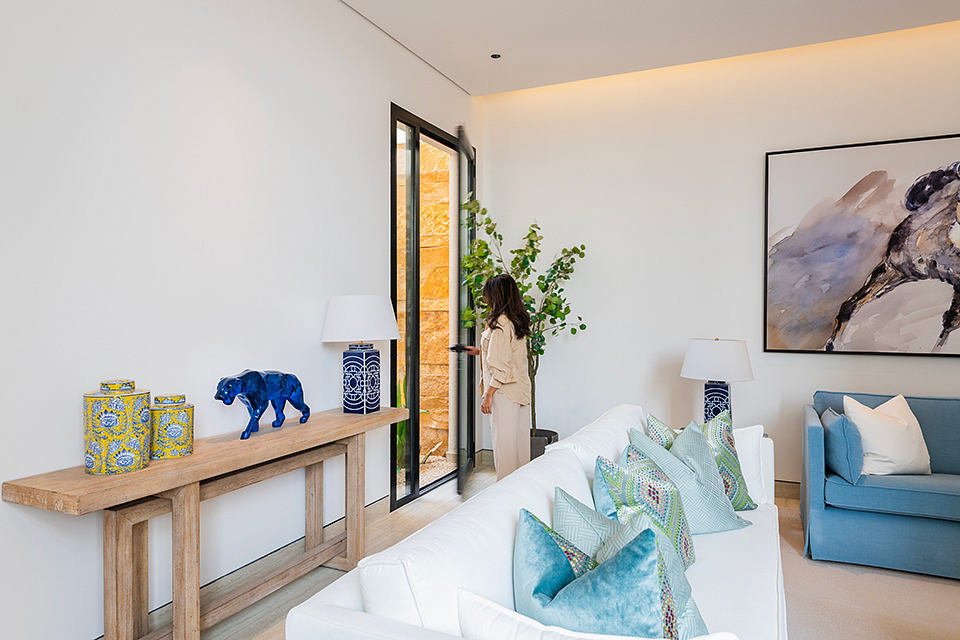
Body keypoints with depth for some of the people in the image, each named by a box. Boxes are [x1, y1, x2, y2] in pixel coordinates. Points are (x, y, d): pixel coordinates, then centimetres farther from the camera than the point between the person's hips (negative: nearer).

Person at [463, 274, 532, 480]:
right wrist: (480, 351, 31)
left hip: (505, 392, -9)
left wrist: (489, 394, -17)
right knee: (520, 439, 14)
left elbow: (500, 365, -21)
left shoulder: (500, 323, -17)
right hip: (521, 389, 9)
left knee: (504, 441, 0)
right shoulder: (518, 320, 10)